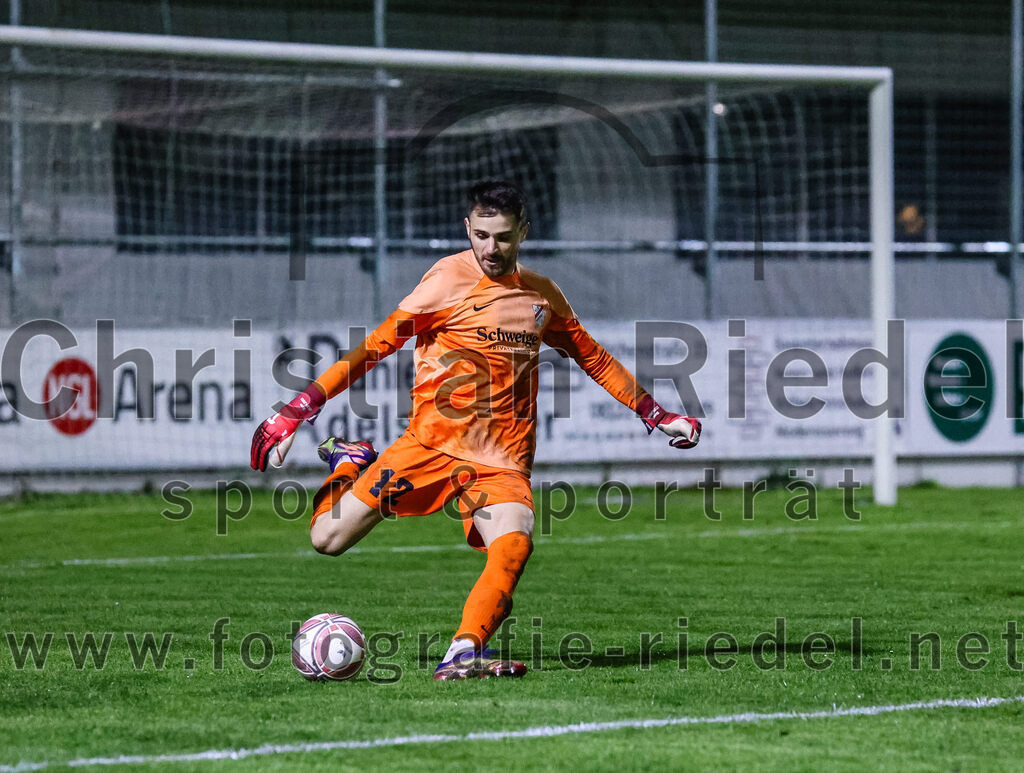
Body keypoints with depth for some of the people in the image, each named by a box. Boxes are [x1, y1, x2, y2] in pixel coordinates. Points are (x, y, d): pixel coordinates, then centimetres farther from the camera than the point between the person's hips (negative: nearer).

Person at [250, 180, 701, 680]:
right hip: (431, 443, -2)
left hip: (501, 460, 2)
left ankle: (463, 654, -31)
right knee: (327, 538, -6)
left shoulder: (542, 296, 11)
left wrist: (655, 415, 25)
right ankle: (349, 463, 25)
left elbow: (594, 359, 26)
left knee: (513, 544, -29)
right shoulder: (450, 279, -5)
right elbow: (378, 344, -8)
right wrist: (298, 408, -13)